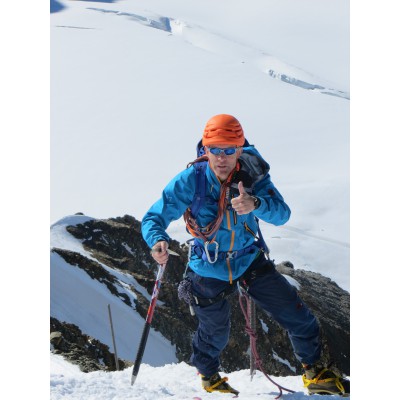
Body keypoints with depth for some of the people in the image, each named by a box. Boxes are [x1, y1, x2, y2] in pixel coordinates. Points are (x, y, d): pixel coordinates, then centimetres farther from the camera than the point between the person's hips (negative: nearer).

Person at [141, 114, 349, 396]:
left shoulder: (252, 174, -17)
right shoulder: (190, 180, -22)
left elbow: (282, 214, -28)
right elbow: (153, 218, -18)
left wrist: (256, 204, -50)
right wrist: (158, 240, -41)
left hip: (250, 260, 2)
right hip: (209, 270, -2)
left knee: (298, 317, 2)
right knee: (215, 335, 17)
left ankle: (315, 373, 28)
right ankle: (209, 377, 51)